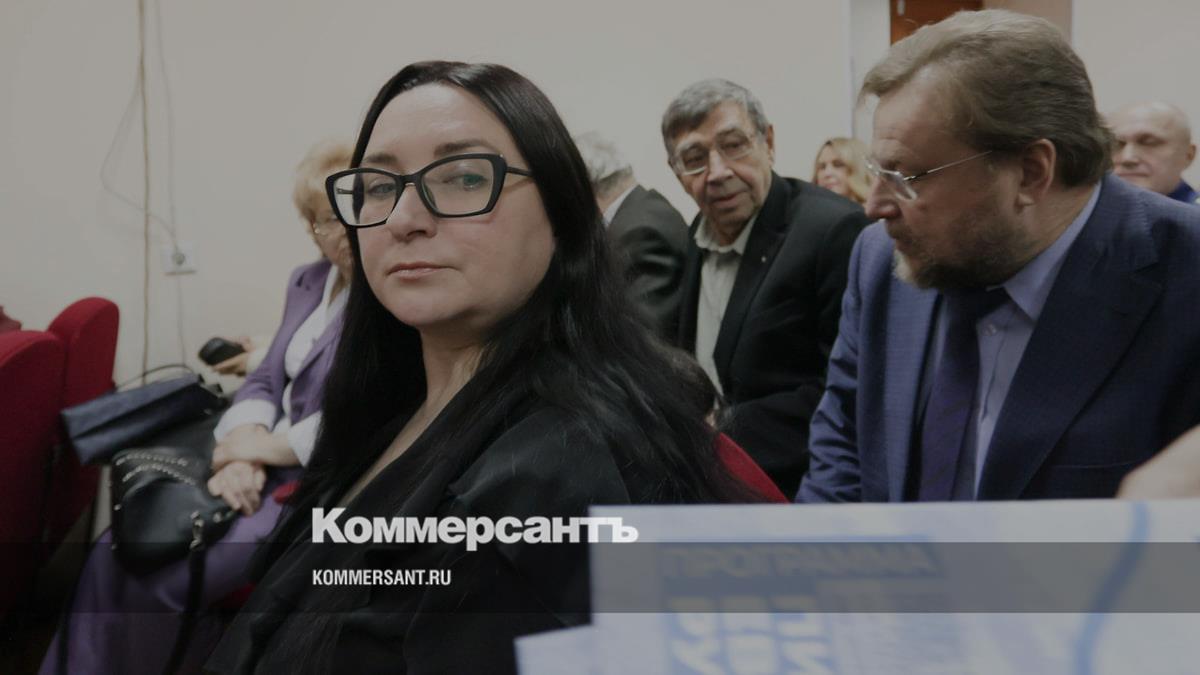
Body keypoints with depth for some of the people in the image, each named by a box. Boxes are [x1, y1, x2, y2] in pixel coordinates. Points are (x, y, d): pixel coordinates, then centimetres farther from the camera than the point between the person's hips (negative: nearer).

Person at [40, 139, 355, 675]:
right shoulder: (309, 281, 13)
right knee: (115, 555, -2)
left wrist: (267, 445, -15)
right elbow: (267, 380, 11)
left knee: (161, 586, -15)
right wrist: (242, 452, -9)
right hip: (268, 468, 8)